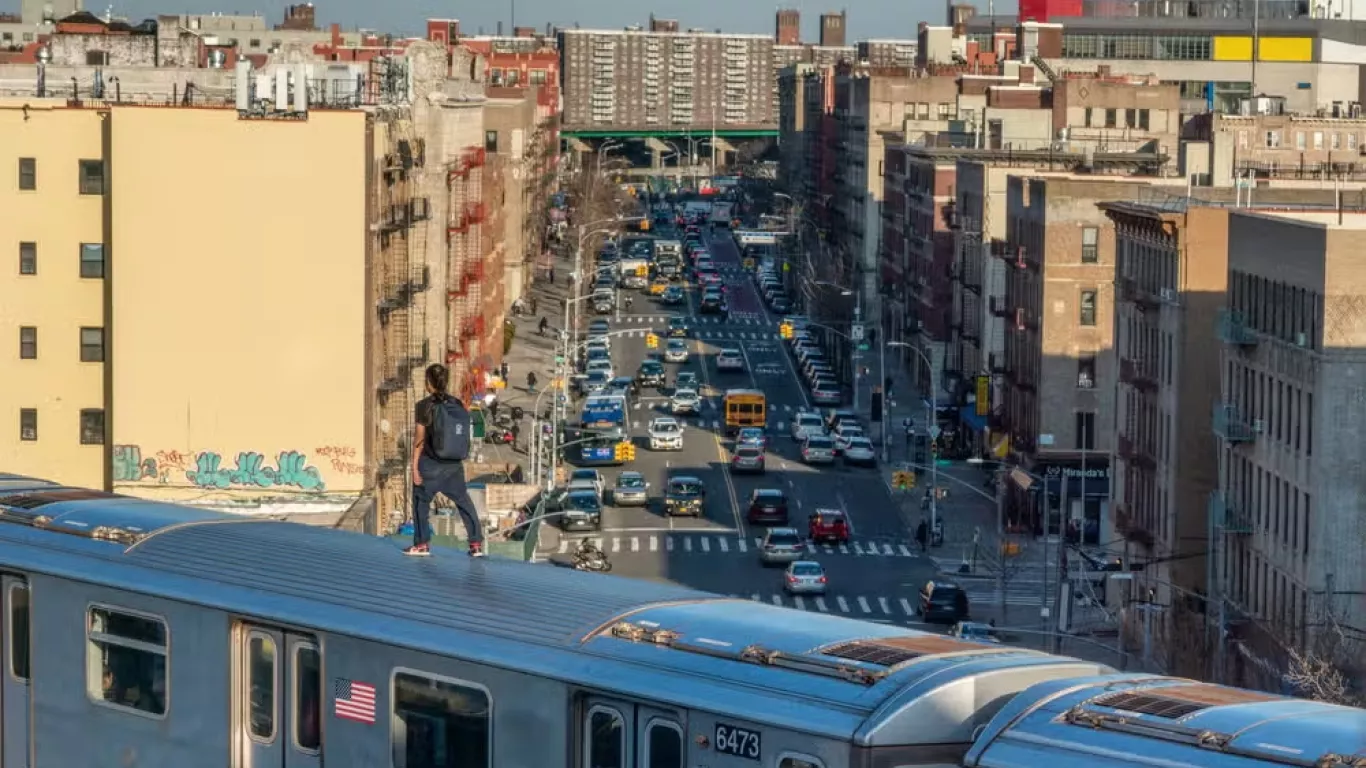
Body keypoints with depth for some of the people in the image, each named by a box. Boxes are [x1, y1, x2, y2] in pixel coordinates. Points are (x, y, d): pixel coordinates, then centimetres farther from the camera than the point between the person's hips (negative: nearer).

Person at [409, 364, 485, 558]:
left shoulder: (425, 406, -11)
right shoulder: (457, 405, 1)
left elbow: (419, 439, -10)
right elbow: (463, 437, 6)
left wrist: (414, 467, -6)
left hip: (430, 463, -4)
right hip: (454, 464, 4)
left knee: (421, 501, 14)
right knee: (463, 500, 13)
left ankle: (422, 543, 16)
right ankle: (476, 543, 11)